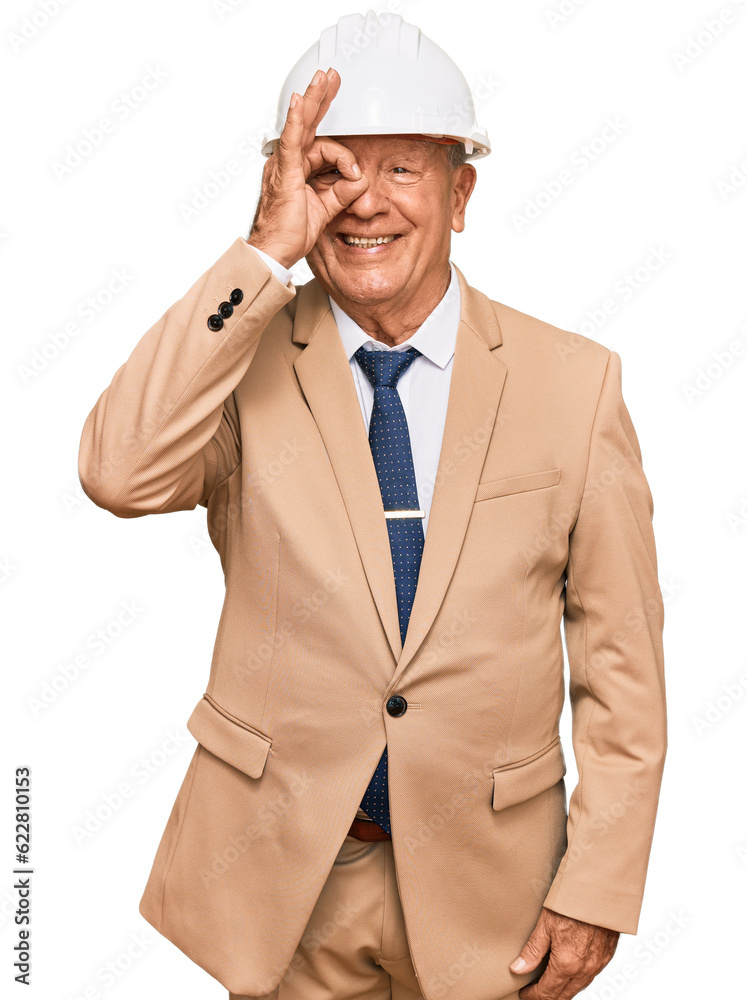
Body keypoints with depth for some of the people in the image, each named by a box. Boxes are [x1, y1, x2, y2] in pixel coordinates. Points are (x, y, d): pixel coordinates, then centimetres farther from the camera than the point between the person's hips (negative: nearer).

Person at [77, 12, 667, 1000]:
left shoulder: (575, 383, -7)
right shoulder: (245, 367, -6)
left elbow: (621, 659, -4)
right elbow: (119, 473, -26)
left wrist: (599, 887, -7)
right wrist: (265, 254, -26)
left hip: (481, 882, 0)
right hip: (277, 876, 0)